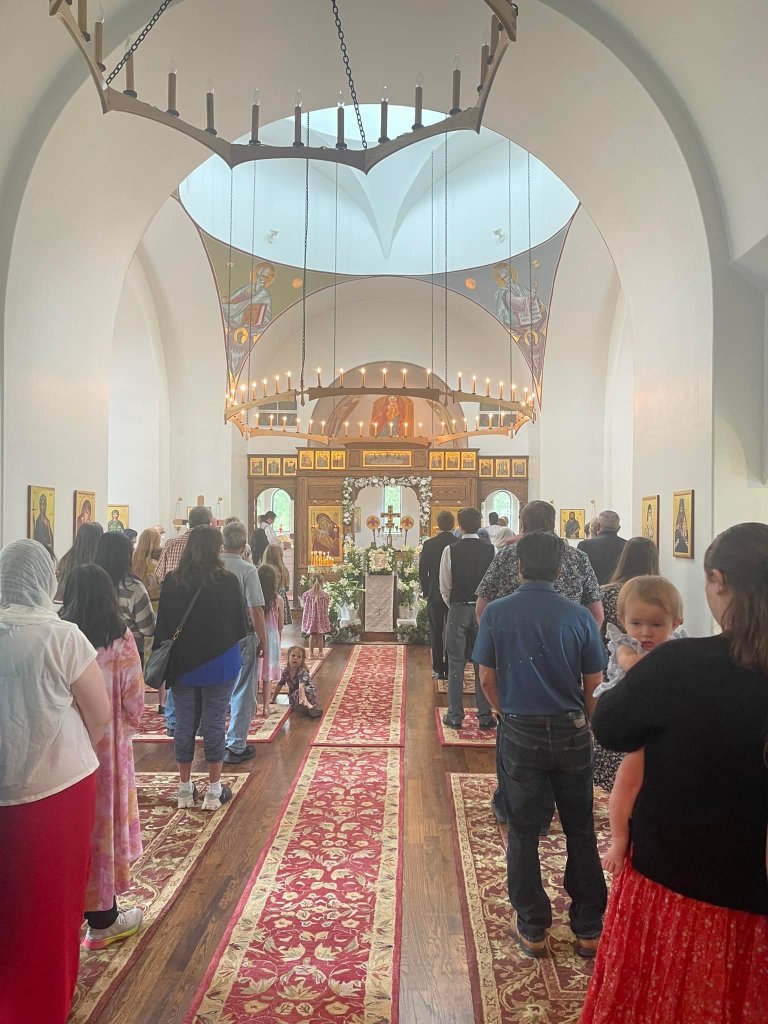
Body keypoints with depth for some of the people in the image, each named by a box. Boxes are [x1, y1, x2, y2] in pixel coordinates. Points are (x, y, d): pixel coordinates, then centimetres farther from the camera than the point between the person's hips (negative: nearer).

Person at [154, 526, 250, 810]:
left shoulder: (171, 581, -5)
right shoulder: (227, 581, -13)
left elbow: (162, 626, 2)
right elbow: (241, 626, -4)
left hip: (182, 664, 3)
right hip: (219, 666, -2)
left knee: (184, 724, 12)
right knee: (214, 724, 6)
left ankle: (184, 789, 23)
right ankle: (214, 791, 16)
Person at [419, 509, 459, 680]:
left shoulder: (429, 544, -8)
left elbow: (423, 571, -5)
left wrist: (425, 591, 7)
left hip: (435, 595, -1)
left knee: (436, 632, 7)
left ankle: (439, 669, 8)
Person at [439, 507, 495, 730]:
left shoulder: (450, 550, -9)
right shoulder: (491, 550, -5)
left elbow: (445, 587, -4)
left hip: (458, 610, -2)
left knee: (456, 664, 5)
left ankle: (455, 716, 10)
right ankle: (485, 715, 14)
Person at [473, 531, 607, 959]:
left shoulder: (496, 613, -8)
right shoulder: (579, 615, -7)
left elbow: (487, 678, -2)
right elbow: (594, 682, -1)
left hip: (520, 734, -1)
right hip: (571, 732, 1)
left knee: (523, 834, 13)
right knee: (581, 830, 17)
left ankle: (533, 930, 24)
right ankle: (589, 928, 28)